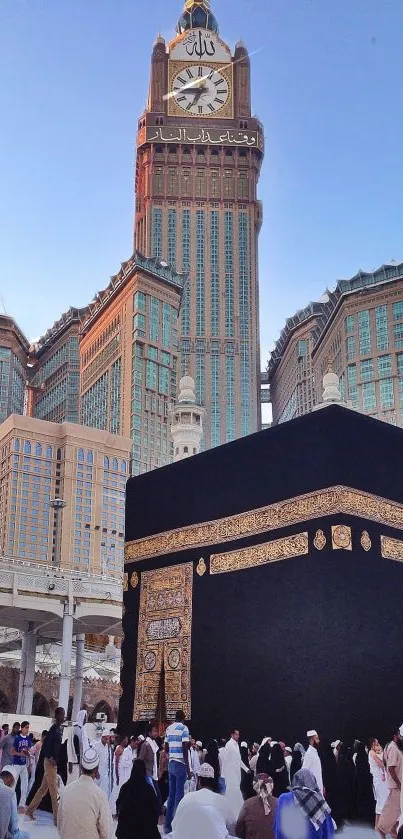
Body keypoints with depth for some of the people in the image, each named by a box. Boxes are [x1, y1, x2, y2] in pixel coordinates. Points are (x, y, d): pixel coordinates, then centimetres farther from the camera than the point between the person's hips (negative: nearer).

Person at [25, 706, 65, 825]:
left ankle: (30, 810, 26)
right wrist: (50, 758, -23)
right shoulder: (54, 728, -16)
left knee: (43, 788, 16)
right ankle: (57, 817, -2)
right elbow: (47, 744, -22)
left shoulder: (60, 729, 11)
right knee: (54, 790, -5)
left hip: (54, 762, 9)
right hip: (50, 762, -9)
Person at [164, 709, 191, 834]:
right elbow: (185, 750, -14)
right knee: (179, 795, -3)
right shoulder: (184, 728, -8)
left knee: (171, 794, 11)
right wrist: (188, 769, -12)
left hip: (171, 764, 7)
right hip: (180, 764, -7)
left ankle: (168, 825, 13)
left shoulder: (168, 729, 12)